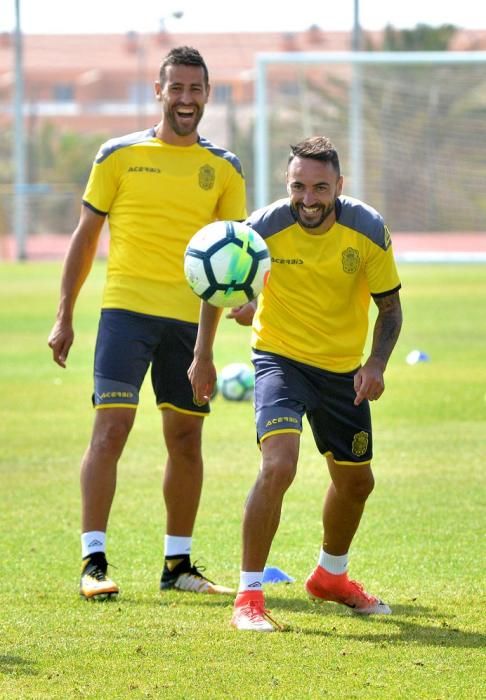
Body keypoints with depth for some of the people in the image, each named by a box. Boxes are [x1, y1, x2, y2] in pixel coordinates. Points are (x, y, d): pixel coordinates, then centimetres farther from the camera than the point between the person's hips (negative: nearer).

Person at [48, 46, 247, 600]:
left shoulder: (223, 168, 10)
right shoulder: (119, 156, 4)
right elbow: (86, 236, 8)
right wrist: (64, 318, 4)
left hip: (191, 316, 3)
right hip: (127, 308, -3)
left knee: (186, 439, 7)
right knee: (111, 427, -13)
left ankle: (177, 564, 18)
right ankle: (93, 561, -11)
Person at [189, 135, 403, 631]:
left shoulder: (368, 230, -16)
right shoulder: (266, 227, -20)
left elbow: (390, 307, -4)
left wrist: (376, 364, -20)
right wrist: (202, 357, -4)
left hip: (342, 367, 4)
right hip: (280, 357, -4)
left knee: (356, 482, 18)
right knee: (279, 464, -26)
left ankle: (330, 576, 47)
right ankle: (249, 596, -19)